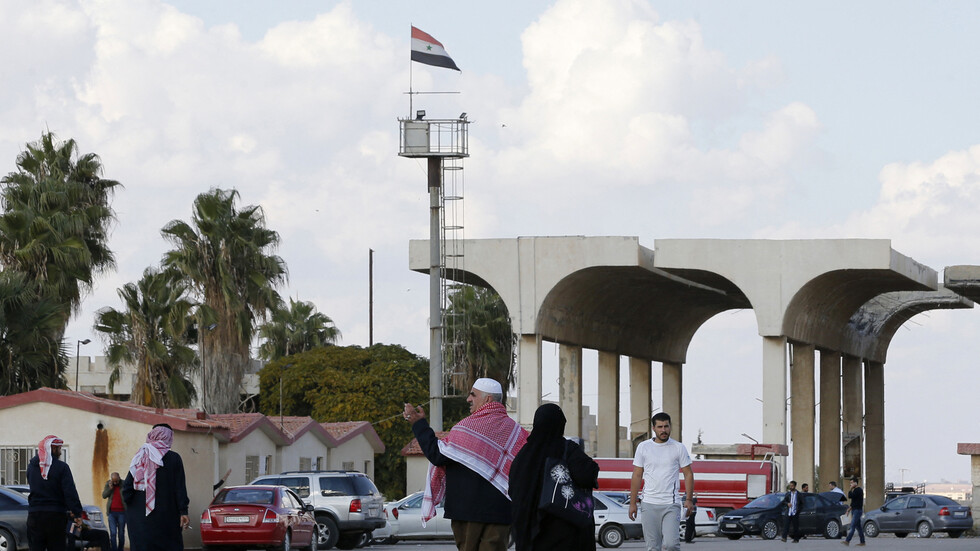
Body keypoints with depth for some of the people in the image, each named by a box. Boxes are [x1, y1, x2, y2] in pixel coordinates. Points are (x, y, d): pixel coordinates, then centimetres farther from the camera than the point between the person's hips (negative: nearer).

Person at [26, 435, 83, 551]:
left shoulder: (32, 466, 6)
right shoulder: (62, 467, -7)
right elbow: (70, 492, -12)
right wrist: (77, 513, -11)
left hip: (34, 515, 3)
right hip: (56, 515, -3)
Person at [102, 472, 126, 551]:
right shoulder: (108, 484, 6)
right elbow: (104, 495, 4)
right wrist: (110, 488, -12)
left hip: (121, 512, -1)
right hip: (111, 512, 1)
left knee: (121, 533, 3)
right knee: (113, 533, -6)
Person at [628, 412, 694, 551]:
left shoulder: (679, 448, 4)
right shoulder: (643, 447, 7)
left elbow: (688, 474, 6)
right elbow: (637, 476, 10)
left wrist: (689, 499, -5)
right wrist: (632, 503, 6)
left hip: (671, 504, -2)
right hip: (649, 504, 2)